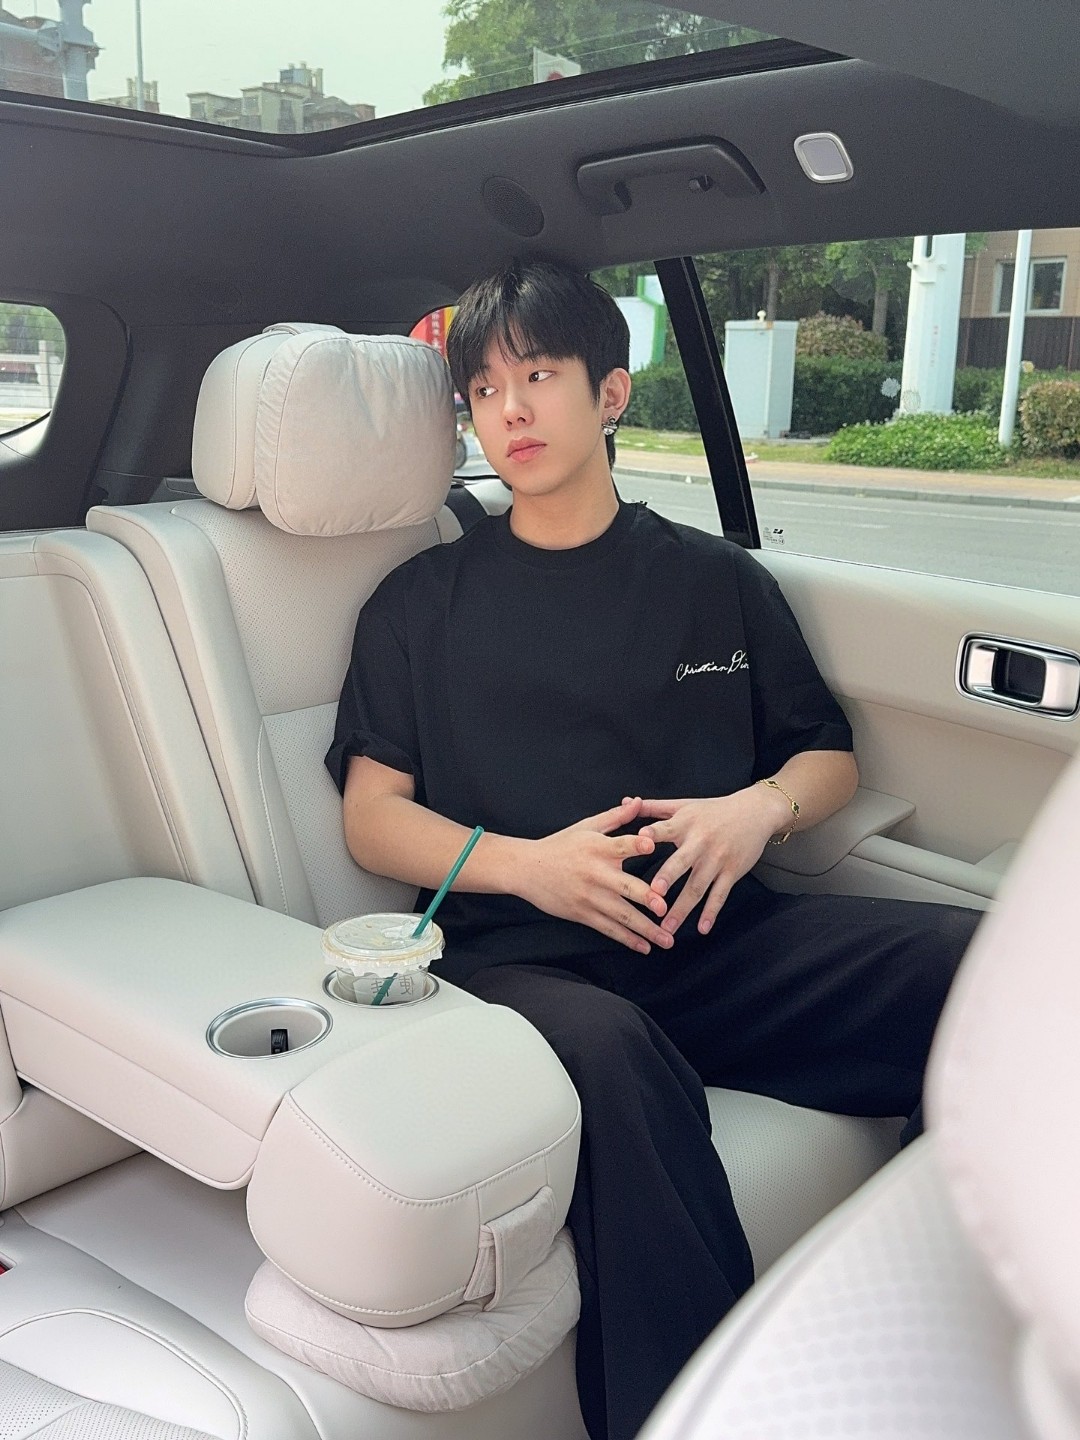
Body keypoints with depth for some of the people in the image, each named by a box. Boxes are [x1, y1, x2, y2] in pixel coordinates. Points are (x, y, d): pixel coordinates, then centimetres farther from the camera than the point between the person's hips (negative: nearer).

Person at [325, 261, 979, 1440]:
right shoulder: (424, 602, 15)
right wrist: (524, 863, -11)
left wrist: (758, 809, -2)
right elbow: (372, 817, 8)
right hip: (523, 958, -2)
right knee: (609, 1055, -39)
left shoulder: (718, 581, 19)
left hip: (723, 940, 3)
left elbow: (829, 758, 22)